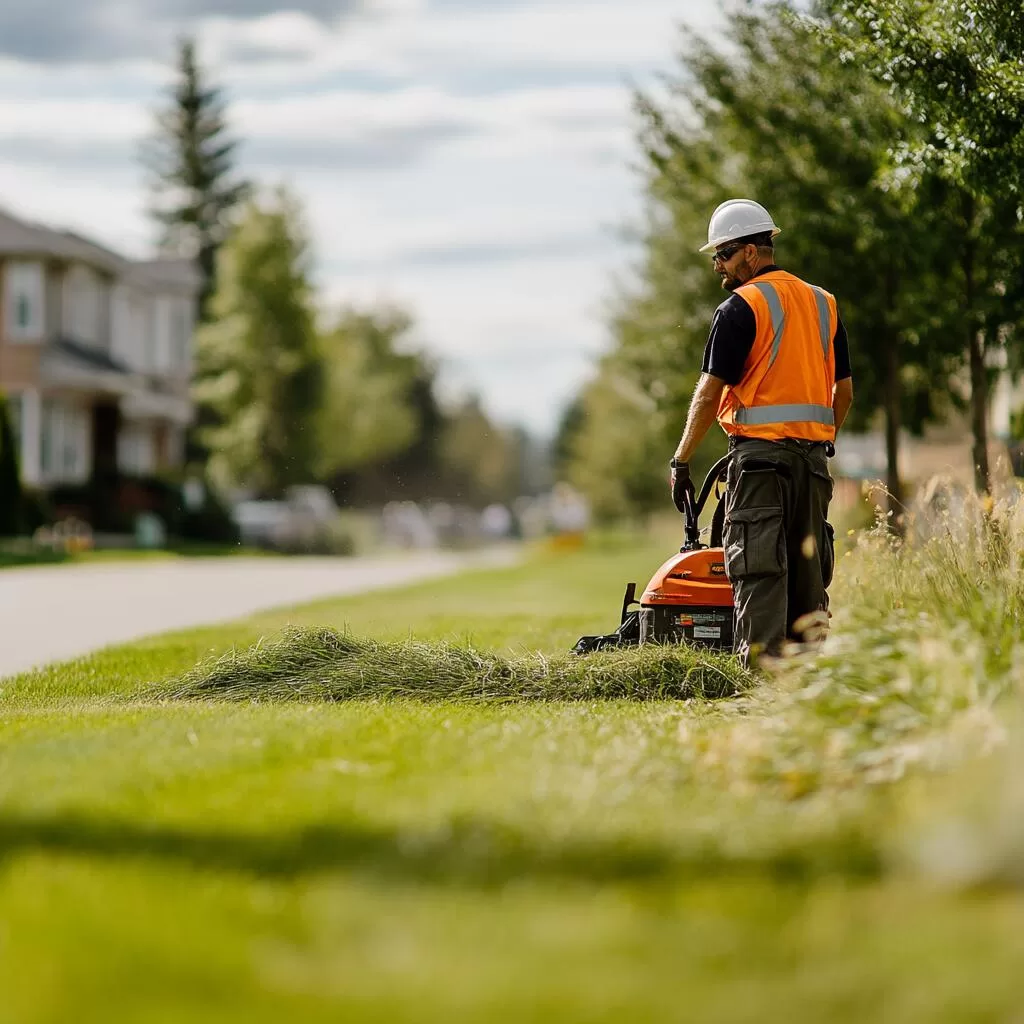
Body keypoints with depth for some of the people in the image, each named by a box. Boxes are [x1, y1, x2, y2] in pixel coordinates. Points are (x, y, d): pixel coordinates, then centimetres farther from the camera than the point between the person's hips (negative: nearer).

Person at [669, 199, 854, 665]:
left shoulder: (741, 307, -8)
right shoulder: (823, 303, 14)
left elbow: (710, 392, -10)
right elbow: (844, 390, 17)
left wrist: (681, 460, -5)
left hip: (760, 453, -7)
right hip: (812, 455, 7)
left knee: (759, 572, -7)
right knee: (808, 570, 10)